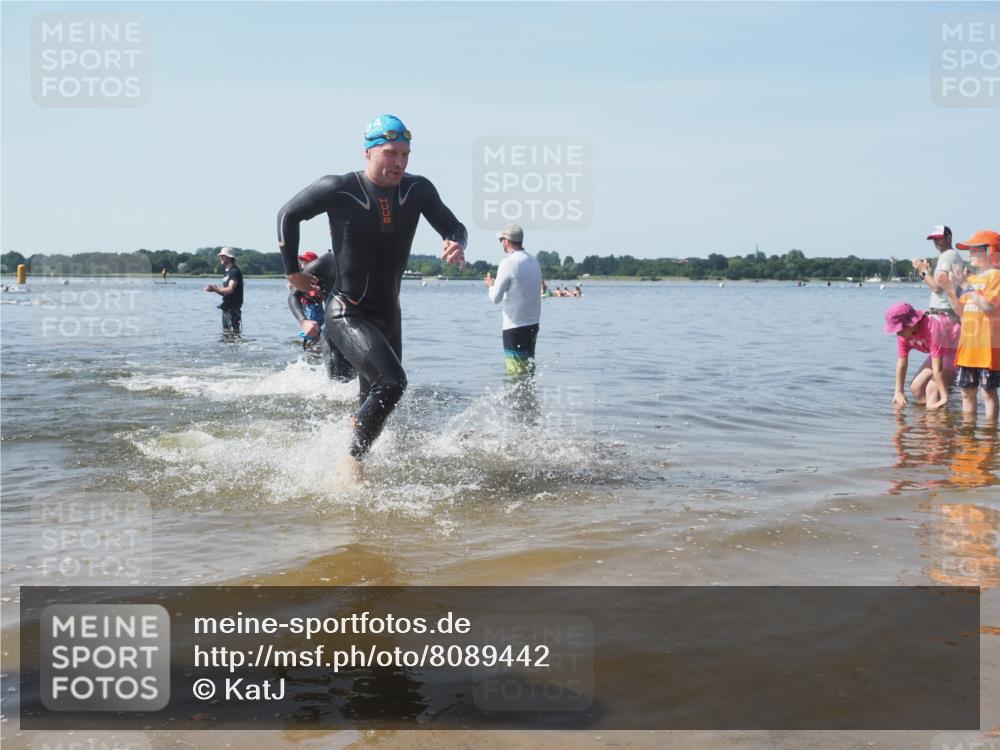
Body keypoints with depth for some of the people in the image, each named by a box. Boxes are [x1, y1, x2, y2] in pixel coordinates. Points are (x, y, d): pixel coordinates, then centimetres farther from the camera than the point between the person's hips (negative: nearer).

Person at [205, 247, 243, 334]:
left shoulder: (234, 271, -12)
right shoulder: (228, 272, 18)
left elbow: (230, 289, -22)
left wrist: (215, 289, -16)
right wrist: (216, 288, 0)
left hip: (233, 307, -10)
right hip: (227, 307, 10)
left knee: (234, 332, -11)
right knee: (225, 332, 12)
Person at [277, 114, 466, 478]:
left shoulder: (418, 190, -3)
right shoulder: (337, 189, -14)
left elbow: (453, 227, 8)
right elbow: (288, 215, 1)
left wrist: (456, 245, -16)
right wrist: (292, 270, 2)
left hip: (388, 314, 6)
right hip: (347, 314, -6)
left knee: (376, 399, 16)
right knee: (391, 382, -25)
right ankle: (353, 459, -9)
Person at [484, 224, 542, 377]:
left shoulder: (508, 263, -14)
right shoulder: (533, 261, 9)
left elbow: (495, 298, -14)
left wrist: (490, 285, 7)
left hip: (515, 327, -8)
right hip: (533, 324, 8)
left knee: (517, 373, -5)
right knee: (528, 369, 15)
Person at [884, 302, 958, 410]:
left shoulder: (932, 328, -39)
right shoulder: (903, 333, -14)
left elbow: (937, 367, -38)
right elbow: (901, 364, -7)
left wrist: (944, 397, -35)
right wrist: (898, 392, -7)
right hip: (941, 352, 8)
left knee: (932, 388, -21)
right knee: (916, 387, 7)